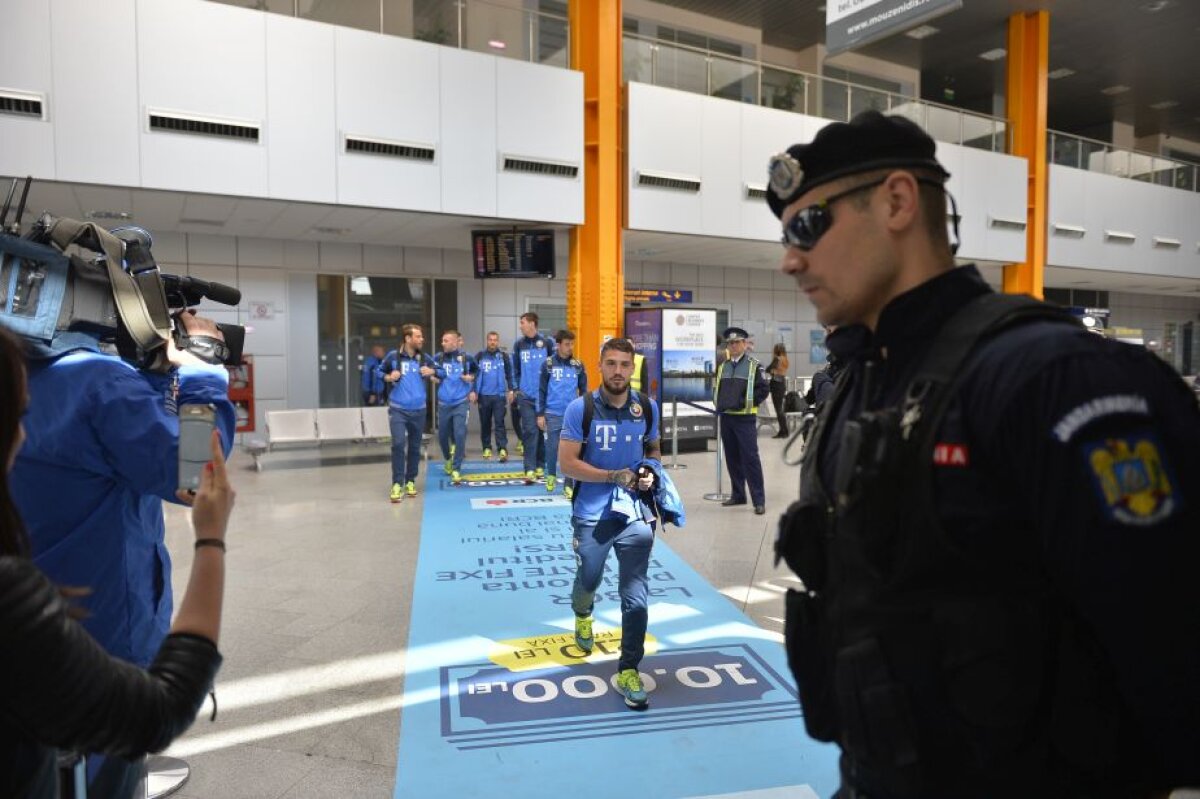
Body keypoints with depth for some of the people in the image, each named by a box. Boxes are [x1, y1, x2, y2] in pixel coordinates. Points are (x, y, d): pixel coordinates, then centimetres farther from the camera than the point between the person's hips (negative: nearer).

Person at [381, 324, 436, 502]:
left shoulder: (424, 358, 2)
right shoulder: (393, 356, -5)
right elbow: (380, 371, 12)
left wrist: (432, 371, -3)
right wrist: (389, 377, -8)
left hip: (418, 410, 3)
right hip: (397, 409, -3)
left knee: (415, 447, 10)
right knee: (398, 444, -16)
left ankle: (410, 481, 24)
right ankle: (397, 484, -9)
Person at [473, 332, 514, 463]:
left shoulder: (503, 356, 0)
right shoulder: (480, 356, 3)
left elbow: (509, 374, 3)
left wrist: (510, 390, -2)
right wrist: (473, 391, -1)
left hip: (499, 395, -2)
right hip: (483, 395, 2)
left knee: (499, 423, -5)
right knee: (485, 423, 10)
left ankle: (503, 450, -8)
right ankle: (486, 448, 20)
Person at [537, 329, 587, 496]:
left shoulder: (578, 365, 2)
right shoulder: (548, 364, -2)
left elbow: (583, 390, 9)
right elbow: (541, 390, 1)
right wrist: (540, 414, -2)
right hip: (553, 414, -1)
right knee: (552, 447, 9)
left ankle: (568, 485, 10)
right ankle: (551, 475, 34)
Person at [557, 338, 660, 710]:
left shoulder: (648, 407, 0)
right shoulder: (580, 408, -11)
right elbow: (567, 463, -13)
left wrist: (650, 472, -6)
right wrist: (615, 476, -20)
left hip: (635, 513, 2)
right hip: (592, 514, -1)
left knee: (635, 597, -3)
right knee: (588, 581, 19)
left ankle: (628, 671, 12)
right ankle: (582, 615, 55)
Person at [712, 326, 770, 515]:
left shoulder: (754, 365, -2)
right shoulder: (722, 365, 14)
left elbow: (764, 389, -7)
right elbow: (716, 387, 24)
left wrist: (747, 402, -13)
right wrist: (718, 403, 8)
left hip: (745, 418, -6)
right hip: (726, 417, 6)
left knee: (750, 458, -7)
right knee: (732, 458, 11)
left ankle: (759, 500, -3)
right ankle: (738, 495, 22)